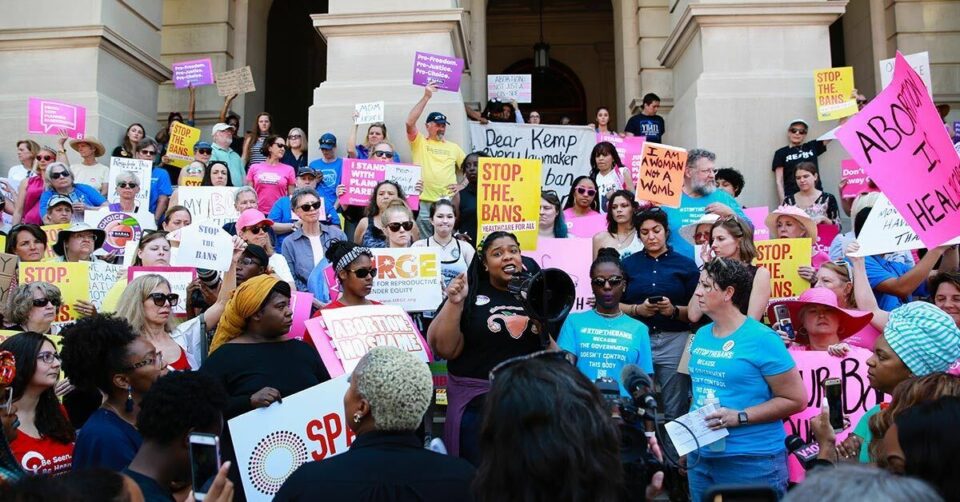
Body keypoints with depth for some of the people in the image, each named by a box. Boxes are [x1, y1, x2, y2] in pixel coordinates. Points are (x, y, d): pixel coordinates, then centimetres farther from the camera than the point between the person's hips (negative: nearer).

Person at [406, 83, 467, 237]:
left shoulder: (454, 147, 16)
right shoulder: (419, 143, 8)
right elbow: (409, 123, -9)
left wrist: (462, 185, 2)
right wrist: (426, 97, -10)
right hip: (423, 202, -2)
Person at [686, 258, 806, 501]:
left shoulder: (761, 338, -12)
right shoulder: (701, 335, 8)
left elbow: (796, 399, -12)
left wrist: (740, 417, -19)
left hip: (752, 460, -6)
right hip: (701, 456, 7)